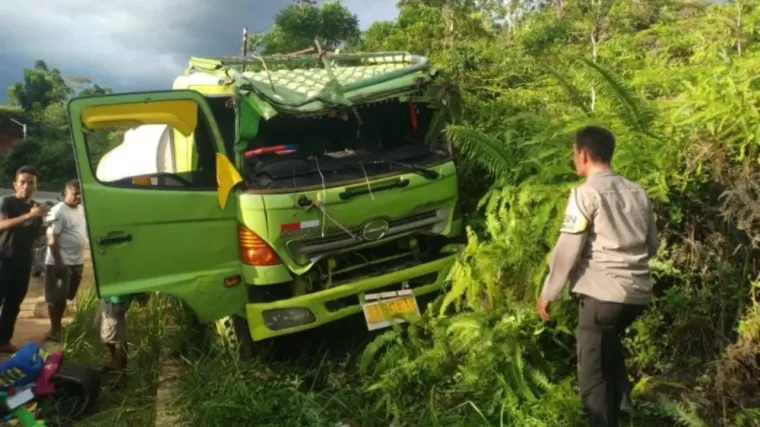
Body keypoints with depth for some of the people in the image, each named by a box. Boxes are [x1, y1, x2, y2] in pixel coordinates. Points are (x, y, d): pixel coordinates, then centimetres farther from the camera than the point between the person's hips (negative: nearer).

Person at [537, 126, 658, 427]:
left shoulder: (586, 194, -10)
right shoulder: (638, 193, 10)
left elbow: (566, 251, -11)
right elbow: (652, 245, 17)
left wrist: (548, 294, -1)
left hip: (602, 294, -8)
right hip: (638, 292, 8)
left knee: (593, 374, 3)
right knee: (610, 345, 31)